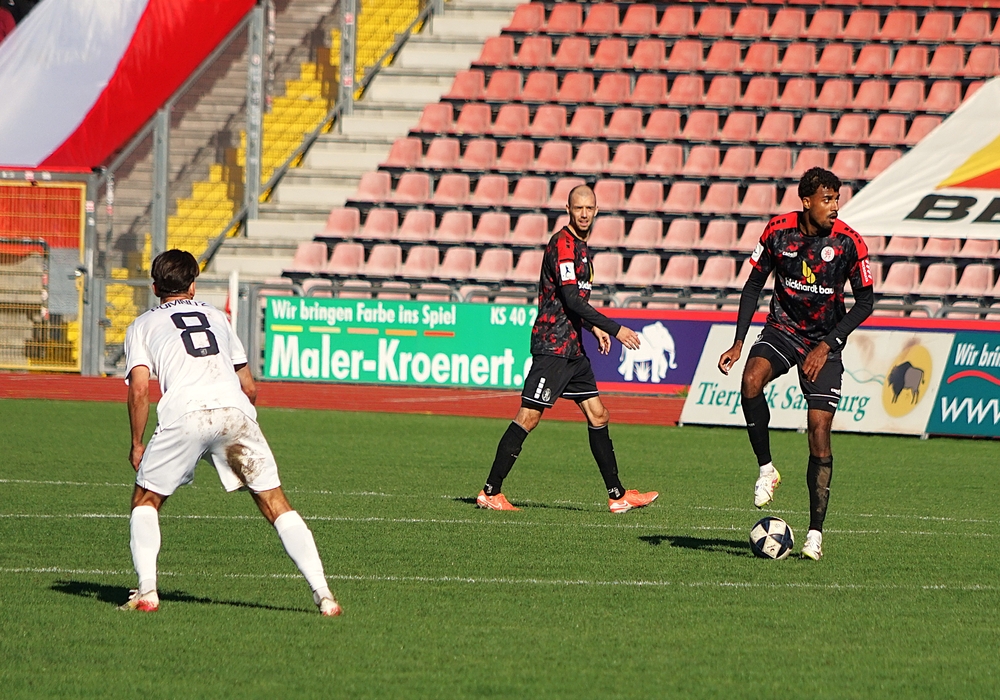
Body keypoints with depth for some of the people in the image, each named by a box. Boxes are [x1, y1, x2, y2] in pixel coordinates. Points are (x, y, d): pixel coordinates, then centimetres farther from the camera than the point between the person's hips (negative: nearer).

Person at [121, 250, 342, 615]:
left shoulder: (142, 325, 22)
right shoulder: (216, 316, 31)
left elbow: (140, 388, 5)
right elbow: (249, 388, 28)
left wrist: (137, 444, 13)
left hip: (184, 412, -2)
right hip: (235, 408, 2)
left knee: (145, 501, 18)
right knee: (276, 505, 7)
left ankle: (146, 591, 3)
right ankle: (323, 594, -4)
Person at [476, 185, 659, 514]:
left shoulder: (579, 246, 17)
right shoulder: (562, 245, -13)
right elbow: (572, 299, -20)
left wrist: (593, 327, 15)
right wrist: (614, 329, -17)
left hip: (572, 348, 10)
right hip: (553, 346, -10)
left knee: (598, 416, 9)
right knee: (528, 417, -10)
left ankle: (618, 496, 13)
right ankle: (490, 492, -7)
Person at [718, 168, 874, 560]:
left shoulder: (848, 242, -14)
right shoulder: (779, 231, -8)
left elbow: (865, 302, -8)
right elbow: (754, 284, 3)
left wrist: (827, 345, -17)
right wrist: (739, 342, -5)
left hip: (825, 341, -1)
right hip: (782, 329, 1)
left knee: (819, 430, -9)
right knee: (752, 378, -31)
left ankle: (816, 531, -1)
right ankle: (766, 469, -13)